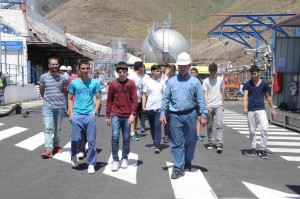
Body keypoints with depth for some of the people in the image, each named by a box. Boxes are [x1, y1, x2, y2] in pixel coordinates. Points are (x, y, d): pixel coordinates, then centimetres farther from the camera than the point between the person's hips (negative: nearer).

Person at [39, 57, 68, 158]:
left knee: (58, 128, 12)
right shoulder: (44, 77, 2)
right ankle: (48, 149, -12)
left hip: (60, 106, 2)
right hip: (47, 106, -1)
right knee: (48, 127, -10)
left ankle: (56, 145, 28)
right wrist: (47, 99, 12)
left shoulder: (63, 78, 4)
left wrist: (59, 99, 8)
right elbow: (41, 91, 12)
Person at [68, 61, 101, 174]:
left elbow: (99, 99, 9)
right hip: (76, 115, 0)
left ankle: (91, 164, 14)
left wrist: (94, 112, -2)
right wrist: (71, 113, -1)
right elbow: (70, 99, 9)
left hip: (90, 115, 0)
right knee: (75, 138, 2)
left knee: (91, 140, 2)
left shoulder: (94, 83, 4)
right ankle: (73, 156, 33)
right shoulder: (74, 83, 4)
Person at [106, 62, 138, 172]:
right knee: (115, 137, -6)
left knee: (126, 138, 8)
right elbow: (109, 100, 6)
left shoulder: (131, 83, 1)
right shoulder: (113, 83, 2)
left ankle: (125, 159, 22)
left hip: (127, 116, 0)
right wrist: (107, 116, 6)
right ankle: (115, 160, 4)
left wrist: (133, 114, -9)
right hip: (115, 115, 0)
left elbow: (135, 100, -1)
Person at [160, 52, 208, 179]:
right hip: (175, 115, 0)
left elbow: (201, 100, 0)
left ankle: (187, 162, 35)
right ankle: (178, 168, 7)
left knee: (190, 140, 12)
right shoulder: (171, 81, 5)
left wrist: (203, 116, -5)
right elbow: (166, 98, 6)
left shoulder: (195, 82, 1)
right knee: (176, 142, 1)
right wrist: (162, 113, 0)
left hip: (190, 115, 0)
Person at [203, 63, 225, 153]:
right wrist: (207, 105, -17)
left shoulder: (220, 79, 6)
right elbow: (205, 94, -5)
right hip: (209, 106, 0)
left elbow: (222, 92, 14)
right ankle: (210, 143, 19)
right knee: (209, 126, 8)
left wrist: (222, 104, 13)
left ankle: (219, 144, -14)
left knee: (219, 125, -11)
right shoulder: (206, 81, 0)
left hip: (218, 105, 0)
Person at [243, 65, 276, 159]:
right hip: (251, 110, 0)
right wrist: (245, 107, -27)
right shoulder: (247, 84, 0)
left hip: (261, 109, 0)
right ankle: (253, 148, 23)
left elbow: (268, 97, 13)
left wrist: (273, 109, 13)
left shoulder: (264, 84, 4)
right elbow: (245, 96, -10)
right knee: (252, 131, 8)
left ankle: (263, 149, -2)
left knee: (264, 129, -12)